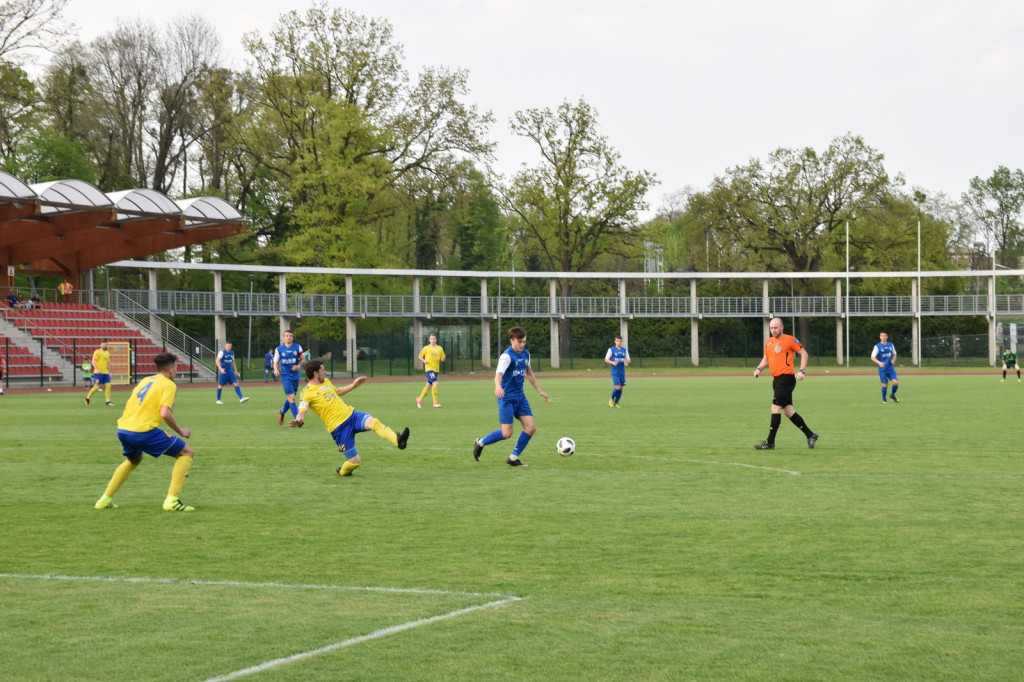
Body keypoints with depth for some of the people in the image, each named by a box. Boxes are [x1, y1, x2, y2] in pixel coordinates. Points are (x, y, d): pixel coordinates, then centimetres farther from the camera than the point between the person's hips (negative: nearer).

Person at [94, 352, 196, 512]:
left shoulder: (144, 381, 21)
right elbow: (165, 413, -13)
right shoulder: (168, 385, -1)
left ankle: (105, 500, 33)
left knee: (133, 460, 38)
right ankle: (172, 500, -7)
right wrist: (180, 431, 0)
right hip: (144, 431, -8)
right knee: (186, 452, 4)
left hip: (123, 430, 8)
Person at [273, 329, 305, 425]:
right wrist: (276, 370, -14)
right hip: (285, 376, -3)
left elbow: (303, 359, 8)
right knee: (292, 397, -13)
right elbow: (276, 362, 6)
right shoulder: (279, 349, -1)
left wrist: (298, 366, -11)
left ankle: (281, 412, 40)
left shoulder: (297, 347, 1)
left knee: (290, 398, 13)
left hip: (295, 376, 3)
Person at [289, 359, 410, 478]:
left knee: (374, 422, -27)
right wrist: (298, 422, -43)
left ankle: (398, 440, -47)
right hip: (338, 427, -6)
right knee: (355, 461, -5)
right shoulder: (307, 392, -9)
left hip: (352, 415, 6)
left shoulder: (326, 382, 15)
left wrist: (353, 385, 33)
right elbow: (301, 411, -21)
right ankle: (342, 472, 29)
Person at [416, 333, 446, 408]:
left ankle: (420, 399, 30)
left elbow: (443, 358, 15)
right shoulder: (426, 348, 2)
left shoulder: (440, 348, 10)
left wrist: (442, 359, -9)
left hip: (436, 369, 5)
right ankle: (435, 402, -15)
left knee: (428, 386, 12)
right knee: (435, 383, -20)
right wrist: (424, 361, -13)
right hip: (429, 369, -5)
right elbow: (419, 356, 7)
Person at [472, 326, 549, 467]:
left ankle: (513, 457, 8)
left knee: (531, 428, -4)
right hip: (507, 398, -7)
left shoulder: (526, 354, 7)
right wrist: (498, 386, -54)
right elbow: (499, 373, -33)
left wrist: (539, 391, 27)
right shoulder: (507, 356, -16)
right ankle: (480, 443, 16)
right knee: (507, 433, -8)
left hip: (520, 397, 7)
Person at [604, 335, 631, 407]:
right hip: (615, 372, -4)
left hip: (622, 372, 4)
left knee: (621, 388, 4)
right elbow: (606, 359, 0)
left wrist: (628, 361, -13)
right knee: (617, 387, -14)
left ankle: (616, 402, 18)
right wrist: (612, 362, -18)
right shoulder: (611, 349, -2)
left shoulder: (624, 350, 9)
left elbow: (628, 360, 12)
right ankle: (612, 399, 11)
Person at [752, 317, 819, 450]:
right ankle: (810, 435, 20)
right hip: (777, 379, 8)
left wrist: (802, 371, -12)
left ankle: (770, 442, -7)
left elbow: (804, 353, -3)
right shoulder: (768, 342, 15)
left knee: (775, 408, -11)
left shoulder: (790, 340, -6)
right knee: (788, 411, 9)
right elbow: (766, 359, 25)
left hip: (786, 378, -8)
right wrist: (759, 368, 6)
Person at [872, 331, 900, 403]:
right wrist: (879, 363, -24)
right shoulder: (877, 346, -6)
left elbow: (894, 354, 19)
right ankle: (883, 399, 19)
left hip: (891, 367, 3)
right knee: (885, 384, -2)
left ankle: (892, 395, 19)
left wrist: (893, 360, -3)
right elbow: (872, 357, -8)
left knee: (896, 382, -8)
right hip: (882, 369, -3)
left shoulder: (891, 345, 7)